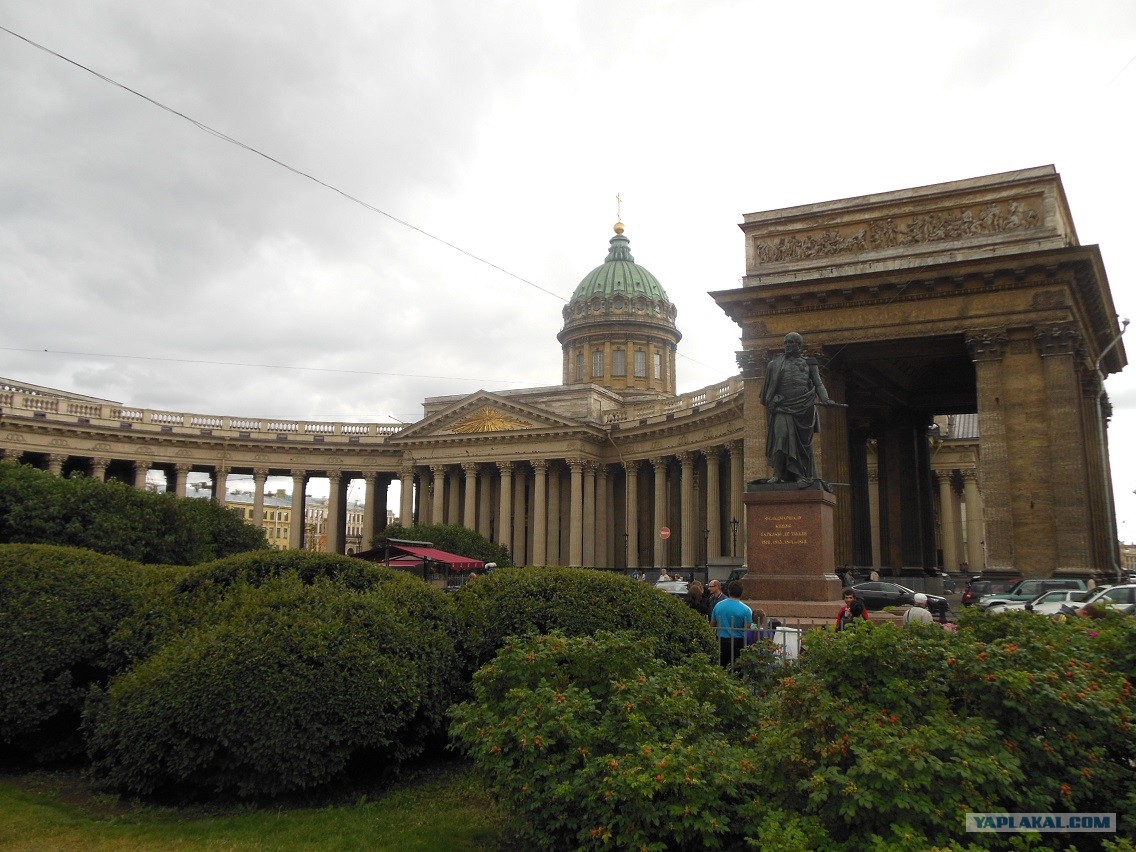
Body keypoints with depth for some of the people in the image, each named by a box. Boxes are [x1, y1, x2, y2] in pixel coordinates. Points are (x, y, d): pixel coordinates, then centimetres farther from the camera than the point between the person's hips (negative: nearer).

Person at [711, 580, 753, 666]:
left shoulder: (718, 606, -1)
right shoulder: (746, 610, -12)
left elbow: (712, 625, 7)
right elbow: (747, 629, -8)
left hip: (721, 641, 3)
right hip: (738, 642, -3)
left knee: (722, 667, 13)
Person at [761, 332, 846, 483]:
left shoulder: (809, 363, 15)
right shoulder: (776, 363, 15)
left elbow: (818, 384, 11)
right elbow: (770, 386, 14)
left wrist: (826, 399, -5)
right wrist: (770, 402, -1)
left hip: (804, 407, 1)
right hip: (783, 407, 0)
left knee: (803, 442, 1)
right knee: (781, 436, -16)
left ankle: (803, 476, 6)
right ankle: (778, 474, -18)